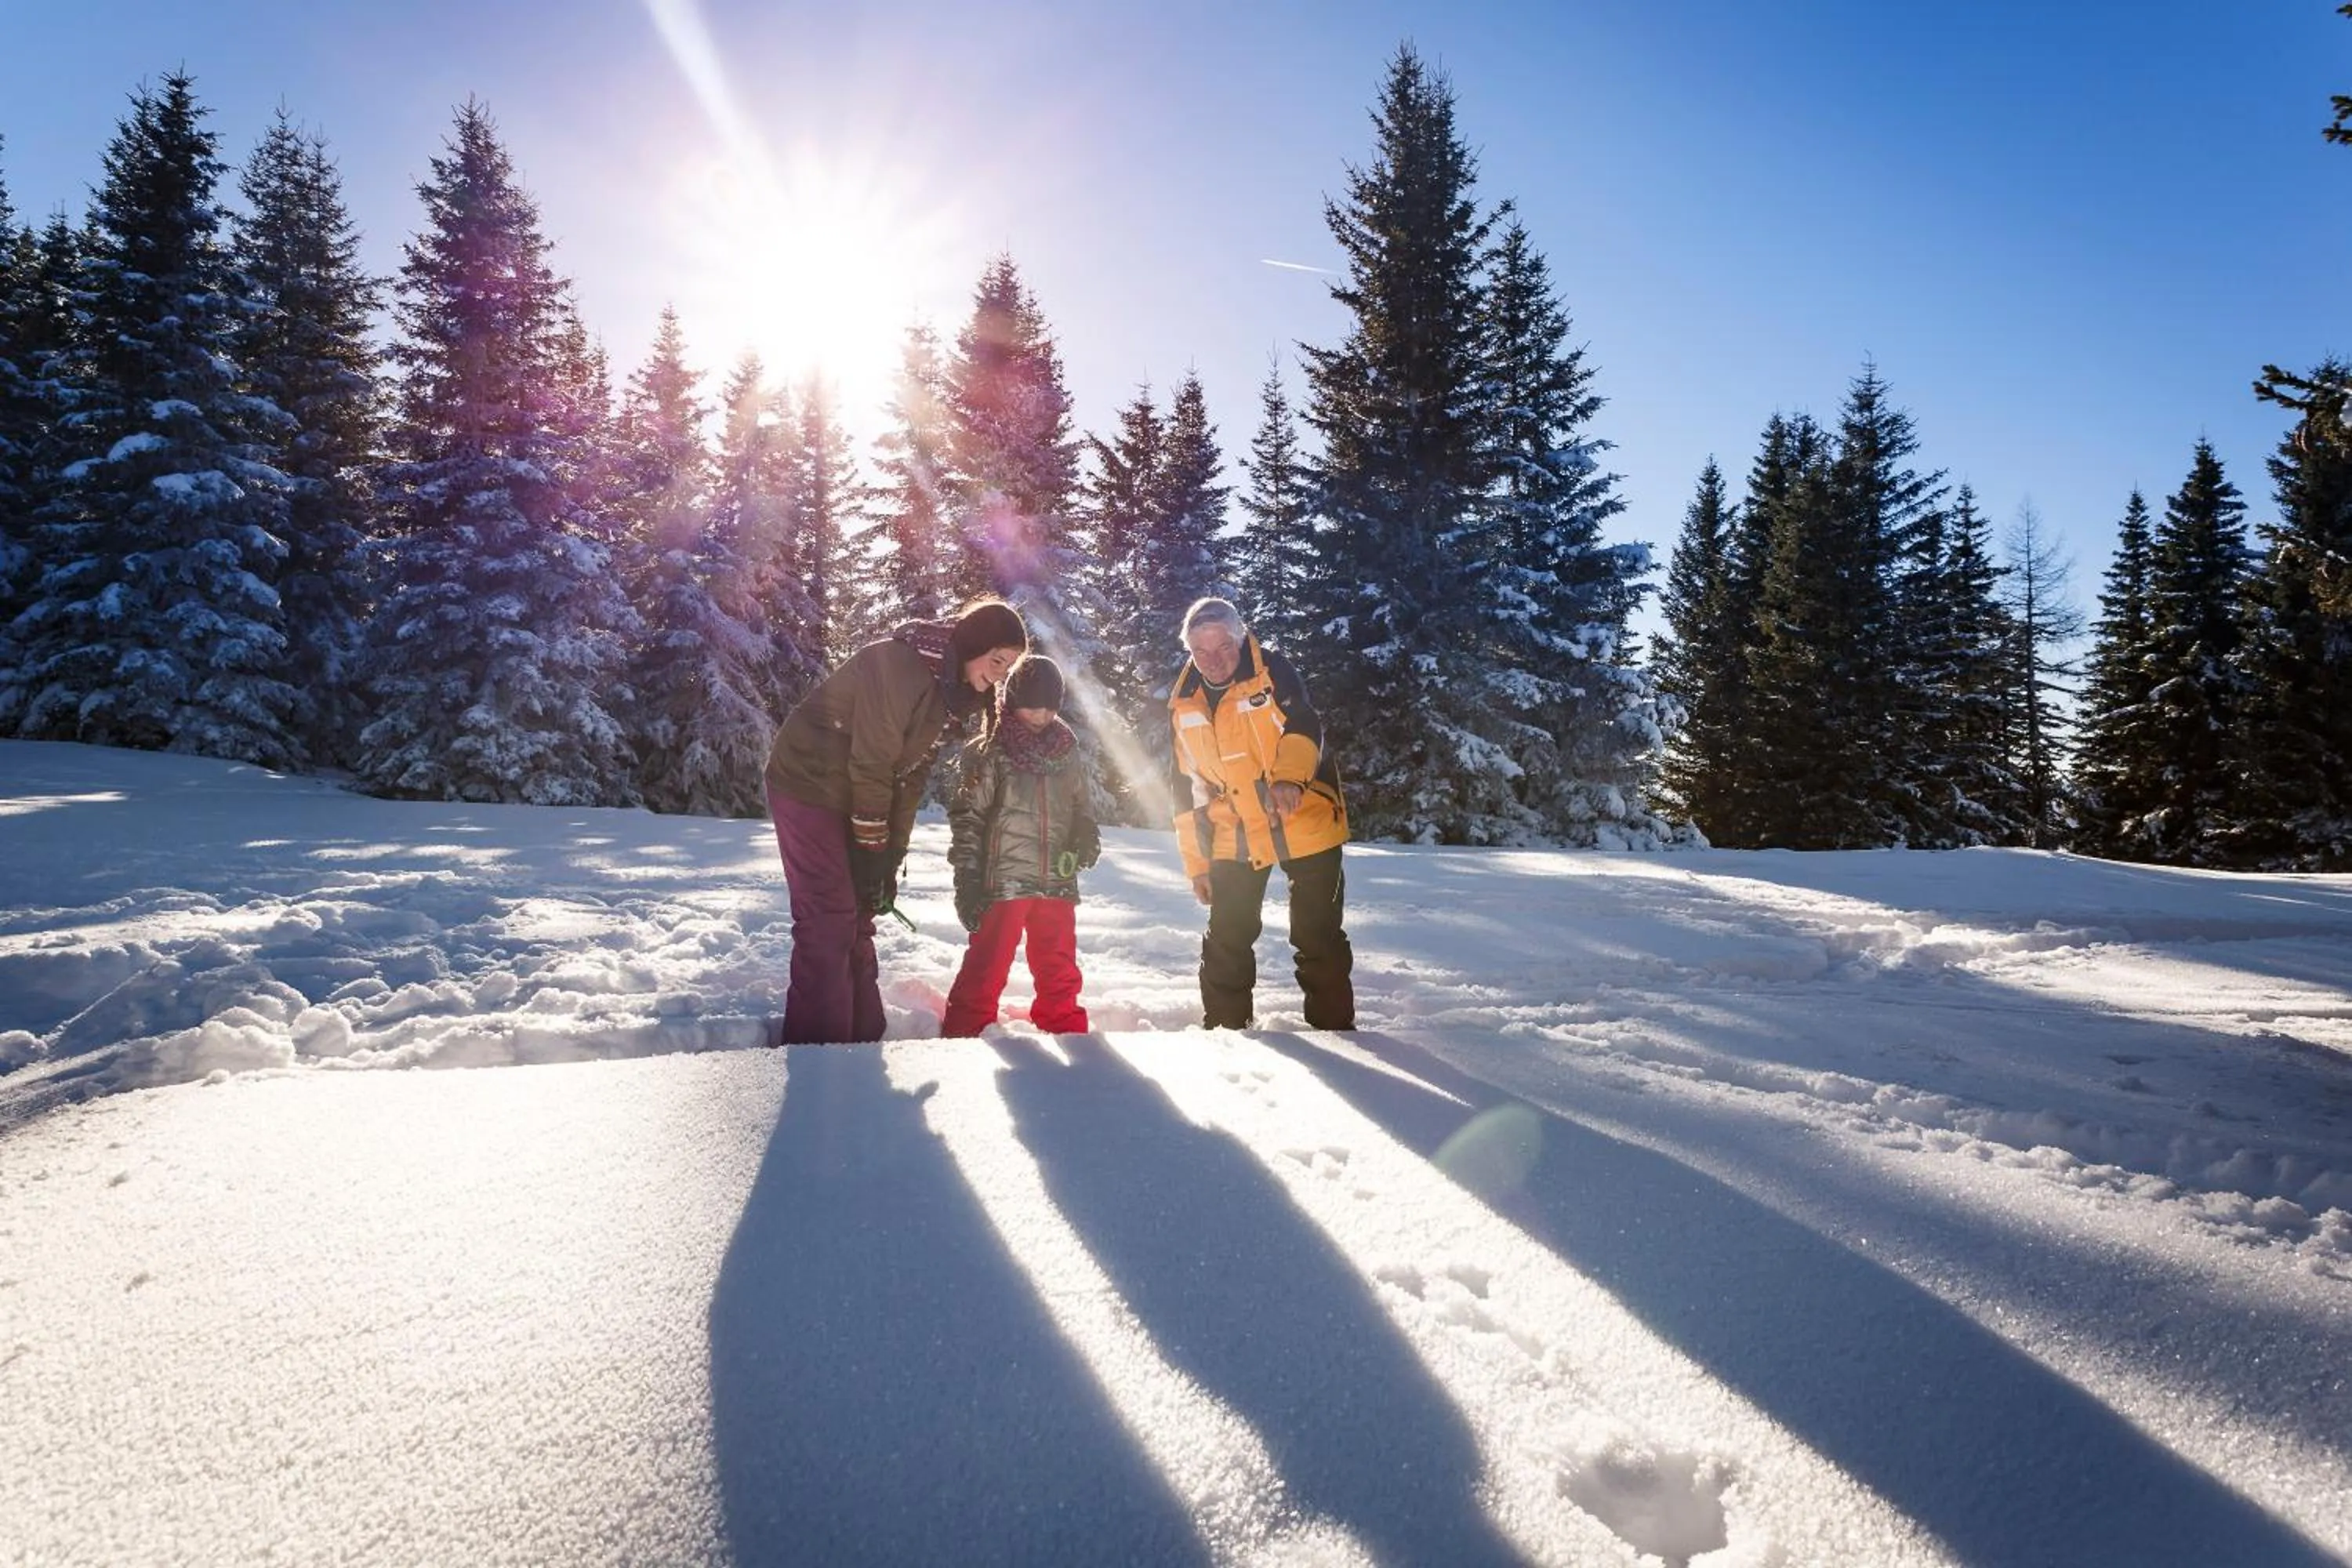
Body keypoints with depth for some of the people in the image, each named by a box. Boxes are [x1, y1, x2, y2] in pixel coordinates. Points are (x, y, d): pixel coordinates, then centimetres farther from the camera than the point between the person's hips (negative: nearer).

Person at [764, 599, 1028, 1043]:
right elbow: (871, 762, -23)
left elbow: (911, 775, 4)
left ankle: (863, 1036, 18)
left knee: (857, 913, 10)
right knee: (829, 917, -10)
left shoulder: (950, 690, 4)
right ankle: (815, 1043, -3)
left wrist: (889, 858, 0)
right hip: (809, 786, -9)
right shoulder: (901, 665, -24)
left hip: (847, 797, 9)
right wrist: (872, 847, -17)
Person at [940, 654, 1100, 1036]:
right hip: (1003, 882, -4)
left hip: (1057, 883, 4)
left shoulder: (1068, 753, 10)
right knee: (985, 973, -2)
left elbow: (1081, 809, 20)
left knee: (1060, 974, 15)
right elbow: (967, 818, -4)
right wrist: (967, 879, -9)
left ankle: (1065, 1033, 28)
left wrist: (1086, 840, -2)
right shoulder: (990, 755, -3)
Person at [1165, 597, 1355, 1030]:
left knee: (1319, 938, 5)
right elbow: (1188, 791, 8)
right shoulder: (1184, 705, 3)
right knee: (1226, 941, 8)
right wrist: (1197, 863, 7)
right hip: (1235, 841, 4)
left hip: (1306, 827, -4)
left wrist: (1289, 779, -47)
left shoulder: (1273, 673, -11)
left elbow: (1304, 728, -27)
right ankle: (1224, 1026, 23)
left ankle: (1334, 1024, 20)